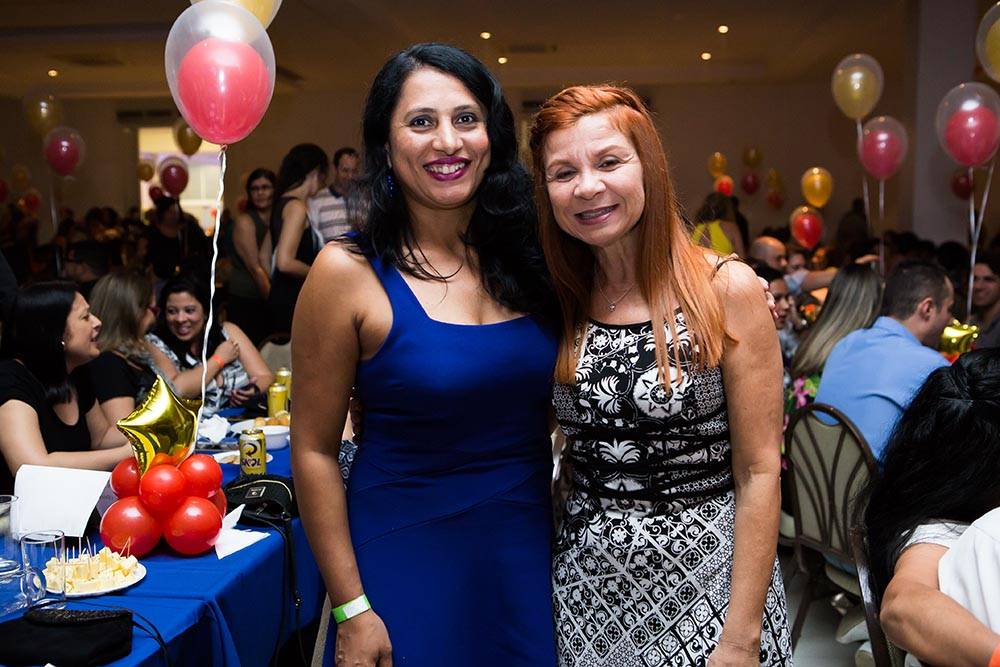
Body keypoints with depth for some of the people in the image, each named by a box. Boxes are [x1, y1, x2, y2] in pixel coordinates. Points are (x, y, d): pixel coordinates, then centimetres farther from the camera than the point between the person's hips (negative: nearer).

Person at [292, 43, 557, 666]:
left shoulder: (530, 259, -1)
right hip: (407, 561, -4)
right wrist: (350, 609, -9)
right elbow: (314, 451, -9)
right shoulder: (350, 272, -13)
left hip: (531, 552, 4)